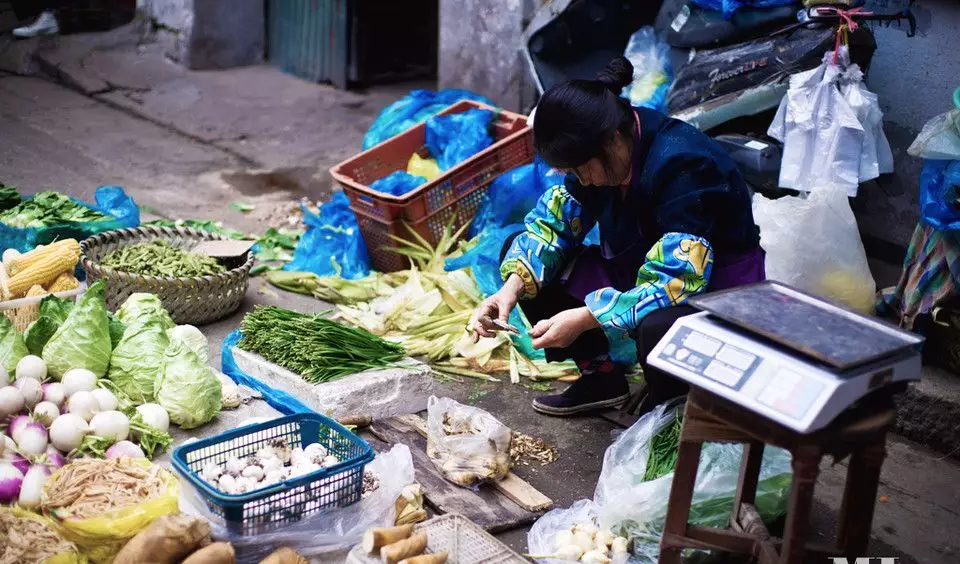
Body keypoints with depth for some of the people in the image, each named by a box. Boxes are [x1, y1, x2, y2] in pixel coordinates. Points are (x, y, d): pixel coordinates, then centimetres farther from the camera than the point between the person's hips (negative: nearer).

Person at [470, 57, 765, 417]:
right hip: (640, 271, 8)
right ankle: (601, 376, 5)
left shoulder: (683, 165, -31)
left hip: (712, 281, -7)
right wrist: (513, 286, -20)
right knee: (520, 257, -3)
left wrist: (585, 319, -38)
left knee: (658, 327, -42)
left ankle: (668, 400, -5)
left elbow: (678, 282, -36)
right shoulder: (596, 147, -10)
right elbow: (553, 221, -2)